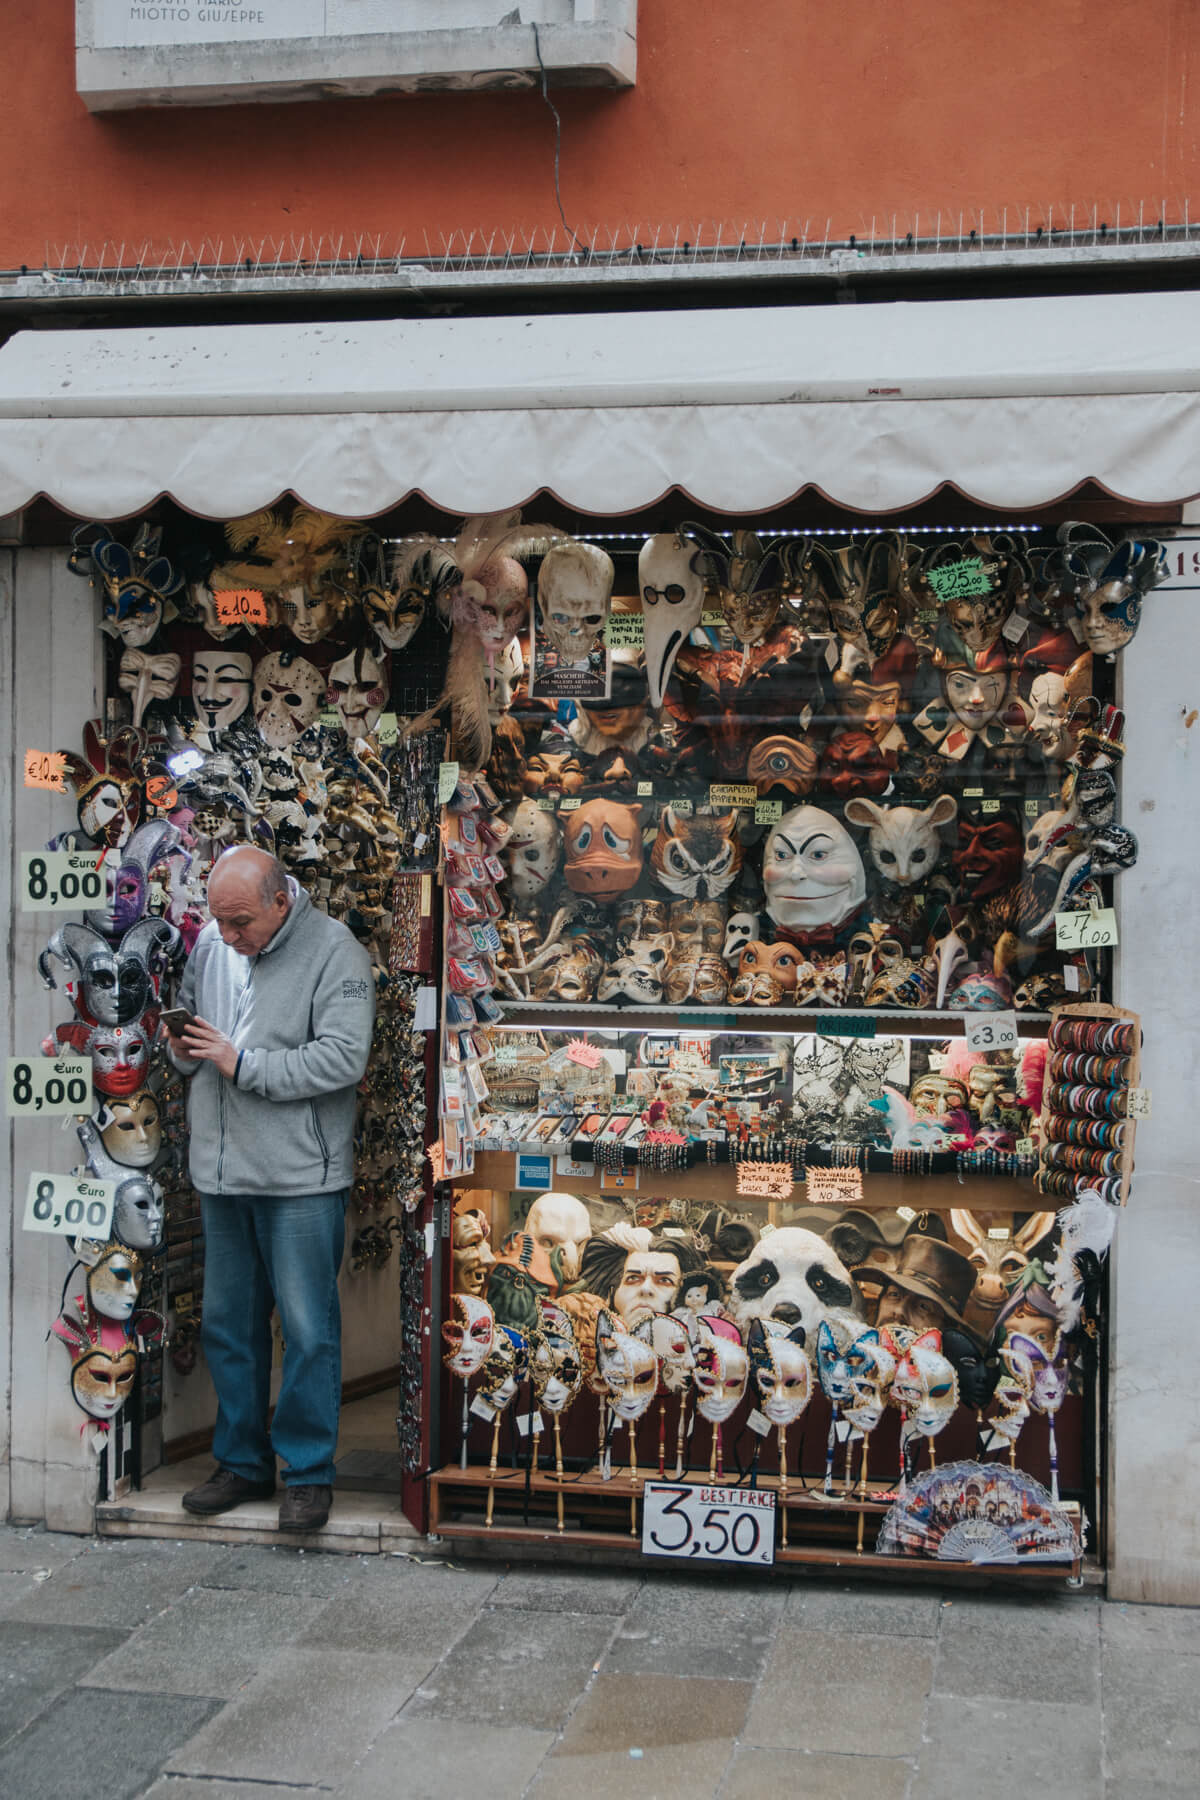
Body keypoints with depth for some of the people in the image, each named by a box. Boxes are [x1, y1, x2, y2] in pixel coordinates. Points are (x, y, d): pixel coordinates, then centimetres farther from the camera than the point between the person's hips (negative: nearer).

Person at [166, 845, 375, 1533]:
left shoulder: (334, 953, -11)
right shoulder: (209, 943, 7)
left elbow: (343, 1058, -20)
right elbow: (191, 1014, 23)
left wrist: (242, 1064, -18)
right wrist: (185, 1049, -1)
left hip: (300, 1176, -6)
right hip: (222, 1170, 6)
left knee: (308, 1328, -1)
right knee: (229, 1324, 14)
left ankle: (310, 1473, 12)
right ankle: (242, 1463, 28)